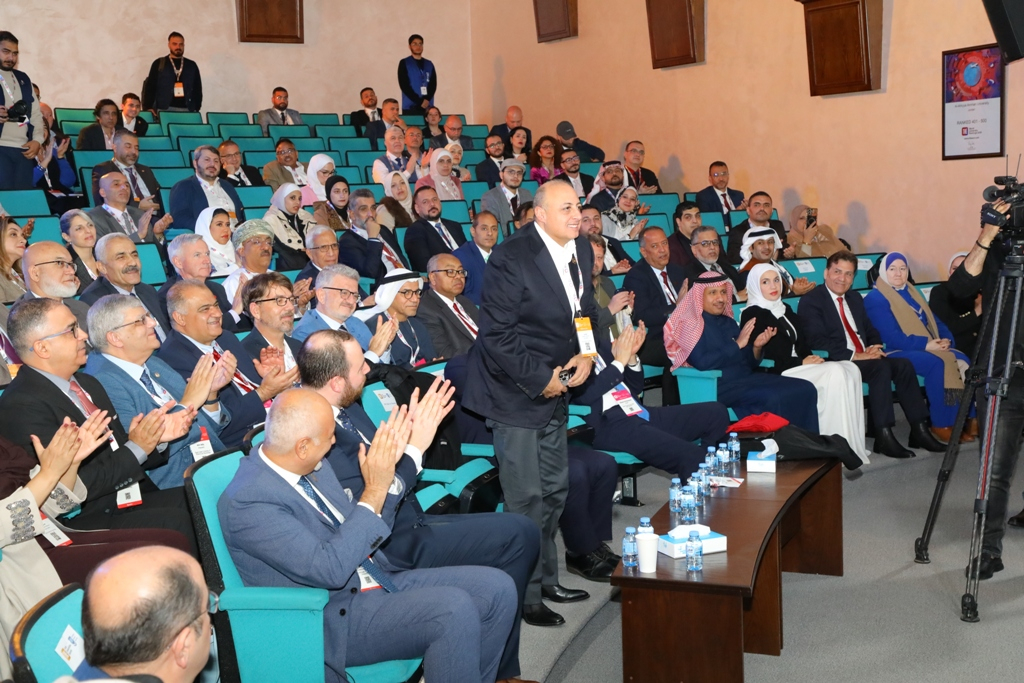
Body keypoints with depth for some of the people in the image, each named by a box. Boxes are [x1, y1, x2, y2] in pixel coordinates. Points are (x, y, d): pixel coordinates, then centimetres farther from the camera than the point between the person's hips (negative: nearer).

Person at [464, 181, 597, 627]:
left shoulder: (582, 251, 4)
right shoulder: (511, 258, -19)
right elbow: (496, 334, -19)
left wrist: (586, 356, -2)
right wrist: (540, 379, -16)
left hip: (555, 389, 8)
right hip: (515, 392, -8)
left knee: (555, 489, 16)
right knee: (527, 499, -3)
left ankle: (546, 580, 31)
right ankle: (526, 594, 11)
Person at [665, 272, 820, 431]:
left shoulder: (728, 322, 18)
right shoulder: (690, 324, -3)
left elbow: (748, 363, 18)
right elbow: (702, 363, -18)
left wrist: (756, 347, -2)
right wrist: (737, 344, -14)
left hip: (746, 379, 8)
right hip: (716, 387, -7)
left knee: (805, 389, -11)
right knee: (772, 399, -32)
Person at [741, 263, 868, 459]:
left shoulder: (785, 309, 20)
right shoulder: (753, 314, -5)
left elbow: (801, 343, 19)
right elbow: (766, 356, -13)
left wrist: (811, 357, -3)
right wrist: (801, 362, -15)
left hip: (798, 366, 8)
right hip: (776, 374, -8)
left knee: (850, 369, -15)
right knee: (835, 373, -25)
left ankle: (854, 443, -18)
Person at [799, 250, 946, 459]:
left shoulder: (855, 298, 22)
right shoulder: (811, 301, -4)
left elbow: (871, 331, 23)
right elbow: (817, 341, -16)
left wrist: (873, 348, -2)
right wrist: (854, 355, -22)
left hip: (864, 357, 8)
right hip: (836, 363, -7)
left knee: (903, 364, -17)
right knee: (881, 366, -30)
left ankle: (919, 429, -14)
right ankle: (883, 437, -31)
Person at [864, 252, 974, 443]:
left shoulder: (912, 292, 23)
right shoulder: (875, 299, -3)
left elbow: (934, 321, 17)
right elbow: (891, 337, -15)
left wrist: (945, 339, -5)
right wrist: (925, 344, -21)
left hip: (929, 349, 7)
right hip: (897, 352, -7)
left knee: (962, 360, -21)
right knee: (937, 362, -33)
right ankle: (941, 425, -24)